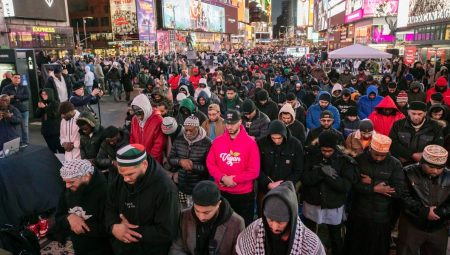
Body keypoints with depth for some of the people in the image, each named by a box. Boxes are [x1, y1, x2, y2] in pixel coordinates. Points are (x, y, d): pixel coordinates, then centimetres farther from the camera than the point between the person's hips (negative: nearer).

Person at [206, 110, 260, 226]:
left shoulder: (250, 143, -11)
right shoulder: (217, 141, 0)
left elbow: (254, 171, -14)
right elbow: (210, 163, 0)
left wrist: (233, 179, -17)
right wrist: (223, 178, -15)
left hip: (244, 194, -3)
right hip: (222, 192, 3)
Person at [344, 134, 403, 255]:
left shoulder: (395, 164, -8)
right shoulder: (359, 159, -7)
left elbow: (398, 192, -16)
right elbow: (353, 184, -14)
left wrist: (371, 183, -17)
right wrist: (374, 189, -21)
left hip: (382, 217, 0)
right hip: (359, 215, 1)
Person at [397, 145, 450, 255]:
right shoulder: (409, 173, -10)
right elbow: (404, 197, -16)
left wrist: (438, 212, -18)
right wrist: (424, 212, -20)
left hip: (438, 229, 3)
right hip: (411, 226, -3)